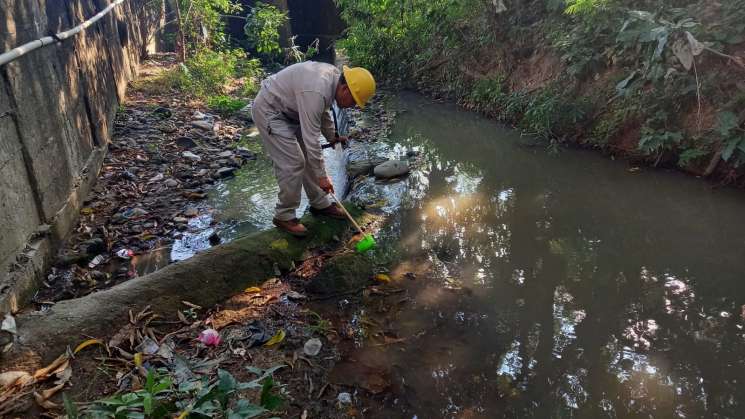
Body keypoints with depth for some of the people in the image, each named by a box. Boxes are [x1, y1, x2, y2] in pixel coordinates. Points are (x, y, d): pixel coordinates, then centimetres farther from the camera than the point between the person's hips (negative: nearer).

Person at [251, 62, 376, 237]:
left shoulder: (334, 76, -6)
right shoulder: (316, 91, -34)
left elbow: (323, 111, 15)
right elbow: (311, 139, -31)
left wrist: (332, 136, 18)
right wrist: (322, 176, -25)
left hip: (289, 110, 10)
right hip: (269, 111, -9)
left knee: (310, 157, 9)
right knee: (294, 163, -13)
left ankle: (320, 204, 22)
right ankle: (284, 216, 2)